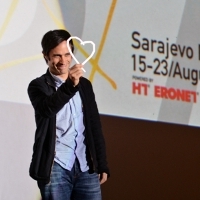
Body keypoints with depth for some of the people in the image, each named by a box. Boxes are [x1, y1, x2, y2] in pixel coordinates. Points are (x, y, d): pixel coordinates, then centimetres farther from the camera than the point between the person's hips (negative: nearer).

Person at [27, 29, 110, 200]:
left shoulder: (84, 85, 14)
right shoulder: (39, 86, 0)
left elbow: (95, 127, 16)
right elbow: (47, 108, -23)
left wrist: (102, 165, 12)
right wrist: (70, 85, -38)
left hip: (86, 167, 4)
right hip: (56, 168, -4)